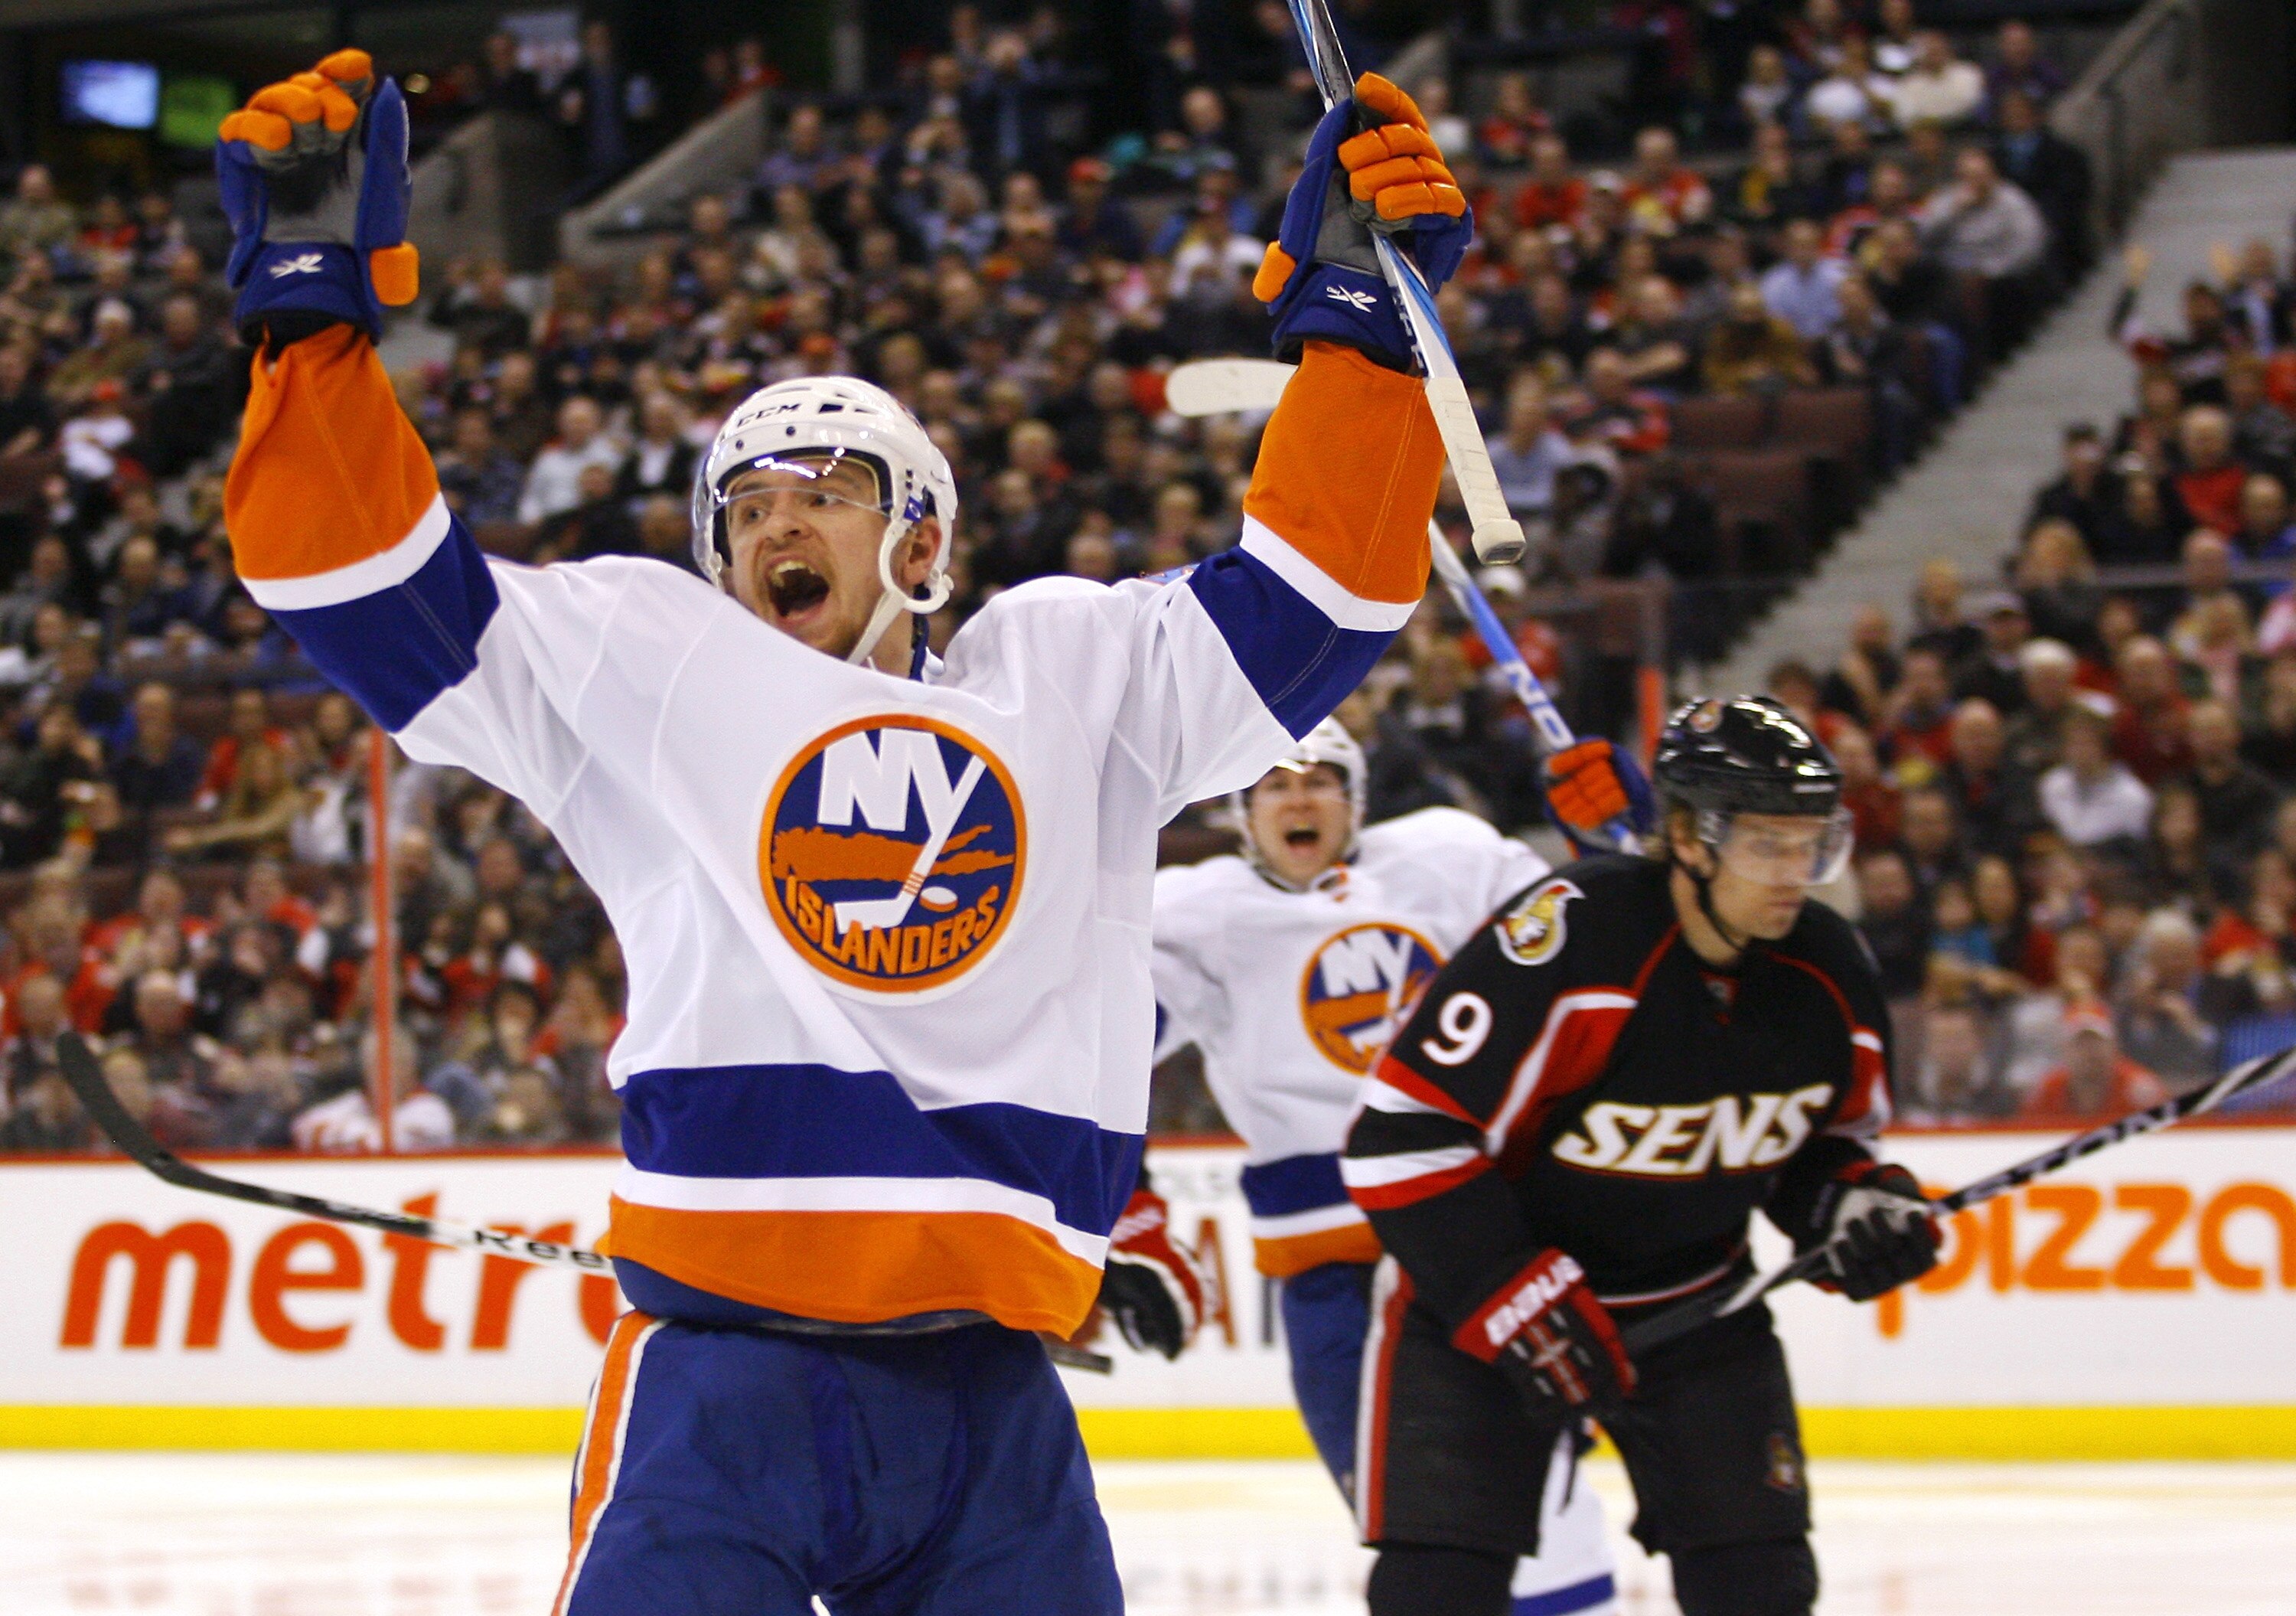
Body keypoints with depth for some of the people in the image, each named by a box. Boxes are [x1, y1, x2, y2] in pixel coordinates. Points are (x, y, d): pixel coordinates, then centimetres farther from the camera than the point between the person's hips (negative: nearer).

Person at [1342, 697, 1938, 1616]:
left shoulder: (1826, 972, -7)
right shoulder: (1569, 939, -29)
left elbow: (1826, 1137, 13)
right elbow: (1403, 1136, -27)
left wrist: (1860, 1202, -10)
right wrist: (1518, 1300, -28)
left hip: (1694, 1295, 5)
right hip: (1475, 1293, -5)